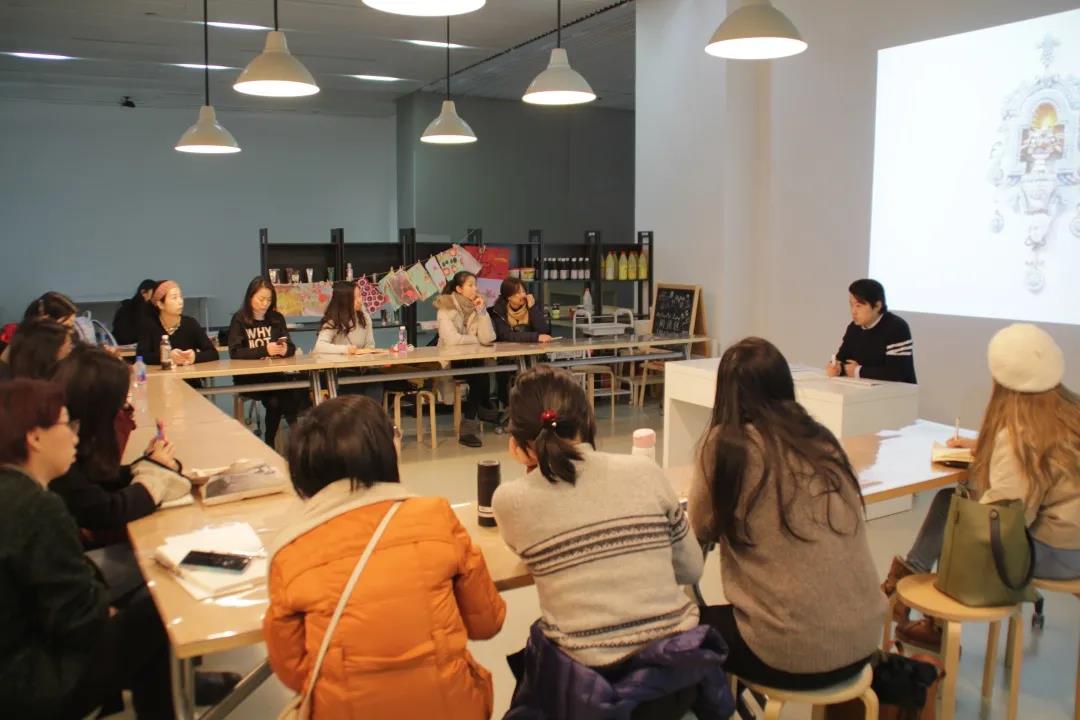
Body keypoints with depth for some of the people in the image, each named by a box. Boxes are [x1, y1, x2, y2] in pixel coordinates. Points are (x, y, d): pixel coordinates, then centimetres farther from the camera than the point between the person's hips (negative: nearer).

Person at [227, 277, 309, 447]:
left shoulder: (277, 318, 12)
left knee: (299, 393, -28)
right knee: (275, 399, -33)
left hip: (274, 374, 3)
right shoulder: (239, 319, 1)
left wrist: (285, 350, -18)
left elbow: (291, 348, 6)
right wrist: (265, 351, -24)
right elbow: (235, 352, -12)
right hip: (247, 377, -3)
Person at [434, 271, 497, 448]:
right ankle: (471, 425, -14)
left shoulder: (475, 307, 5)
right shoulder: (446, 307, -10)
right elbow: (451, 339, -25)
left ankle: (469, 429, -16)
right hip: (449, 360, -4)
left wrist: (482, 311, -12)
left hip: (472, 360, 5)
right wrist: (476, 340, -10)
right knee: (479, 376, -27)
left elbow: (488, 338, -7)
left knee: (480, 377, -25)